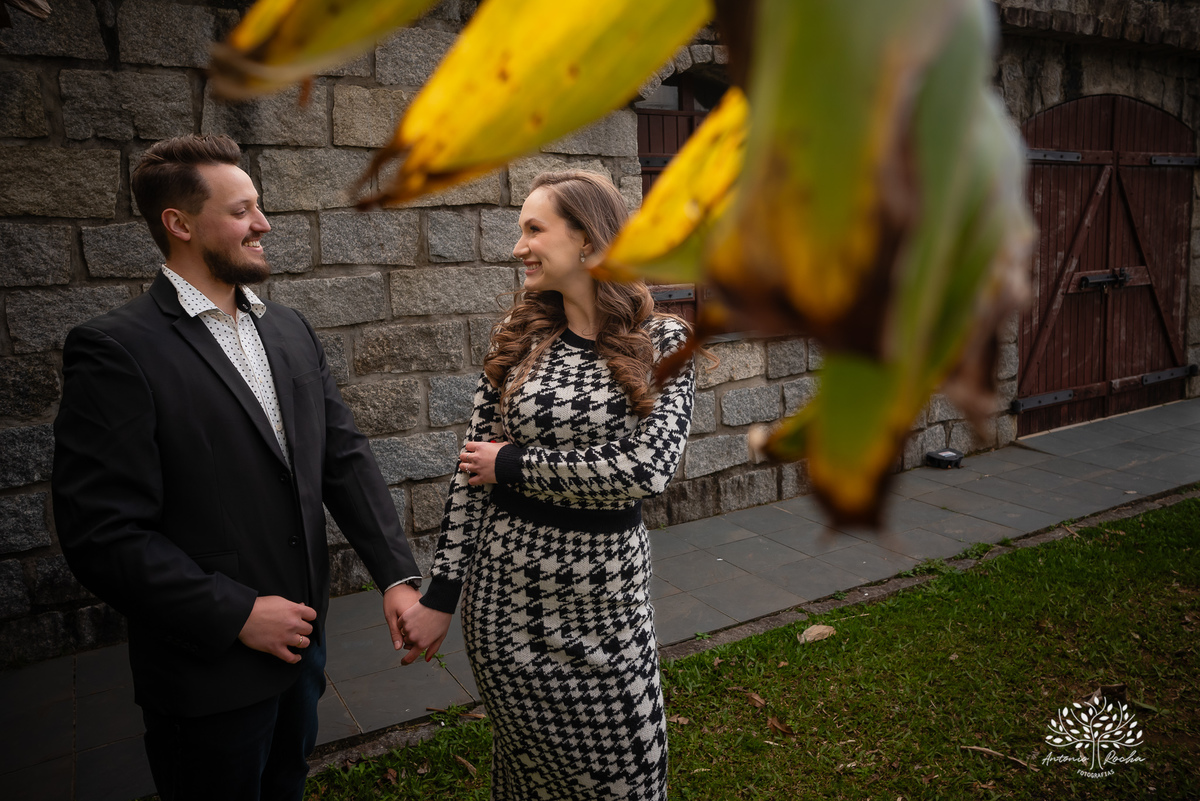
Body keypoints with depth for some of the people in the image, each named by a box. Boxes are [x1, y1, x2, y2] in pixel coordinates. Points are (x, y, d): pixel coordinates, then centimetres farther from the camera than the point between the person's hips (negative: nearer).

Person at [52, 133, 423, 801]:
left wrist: (398, 574, -6)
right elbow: (103, 535, -20)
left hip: (301, 635, 6)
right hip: (210, 673, -6)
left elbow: (344, 456, 2)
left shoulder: (290, 330, 4)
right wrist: (237, 615, -19)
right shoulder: (116, 351, -17)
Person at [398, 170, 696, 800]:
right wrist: (440, 595, 0)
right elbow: (471, 473, 0)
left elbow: (648, 468, -18)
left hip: (605, 585, -1)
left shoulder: (663, 341, -6)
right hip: (505, 583, 2)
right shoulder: (517, 339, -1)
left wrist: (515, 464, -13)